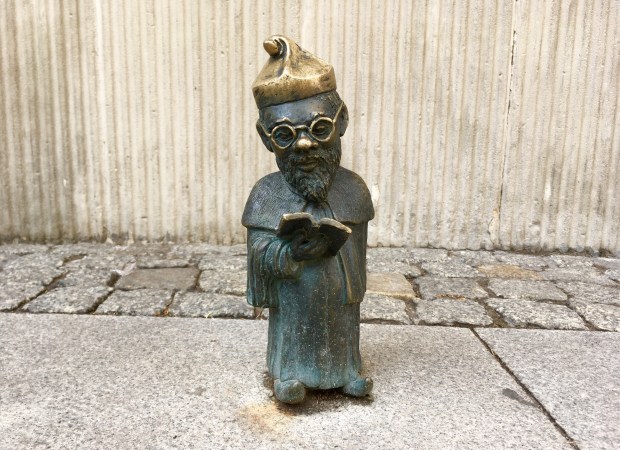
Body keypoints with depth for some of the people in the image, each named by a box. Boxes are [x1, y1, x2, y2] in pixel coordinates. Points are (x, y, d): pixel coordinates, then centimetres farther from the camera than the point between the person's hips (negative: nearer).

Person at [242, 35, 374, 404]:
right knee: (293, 344, 12)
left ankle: (347, 369, 42)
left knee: (341, 340, 19)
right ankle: (289, 374, 36)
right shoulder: (268, 194, -12)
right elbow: (259, 253, -14)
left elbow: (356, 246, 3)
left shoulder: (352, 189, -7)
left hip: (339, 304, 2)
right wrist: (290, 253, -30)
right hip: (293, 307, -2)